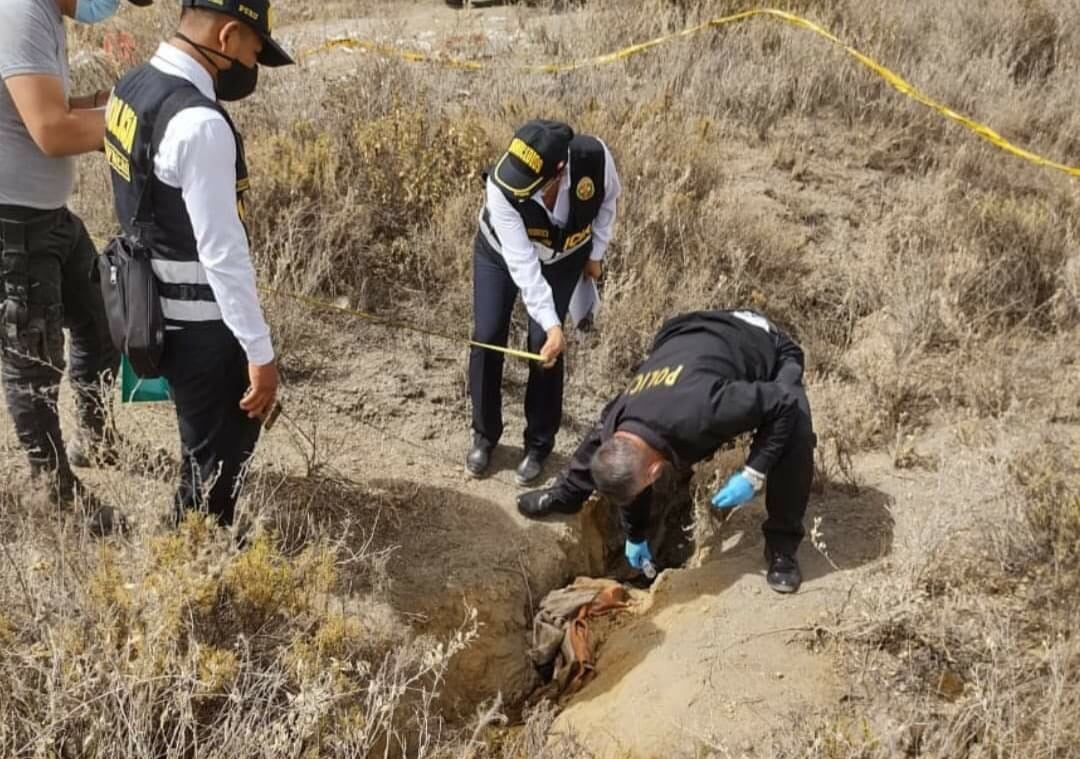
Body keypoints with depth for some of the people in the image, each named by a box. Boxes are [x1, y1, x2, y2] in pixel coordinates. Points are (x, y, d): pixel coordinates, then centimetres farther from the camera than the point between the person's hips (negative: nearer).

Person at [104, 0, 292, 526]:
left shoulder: (132, 86, 3)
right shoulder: (199, 123, -27)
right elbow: (222, 253, -26)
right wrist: (260, 352, -19)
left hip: (155, 305, 10)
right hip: (199, 321, -9)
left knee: (209, 438, 26)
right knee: (218, 453, 9)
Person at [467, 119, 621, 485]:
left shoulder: (593, 157, -36)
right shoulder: (501, 186, -40)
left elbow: (607, 199, -10)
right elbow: (522, 263, -36)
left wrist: (596, 254, -4)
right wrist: (552, 323, -40)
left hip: (563, 257, 1)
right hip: (501, 252, 0)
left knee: (543, 344, -6)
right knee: (487, 338, -3)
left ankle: (539, 444, 11)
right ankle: (484, 435, 17)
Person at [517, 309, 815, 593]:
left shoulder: (701, 413, -48)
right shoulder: (615, 431, -24)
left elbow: (786, 404, -36)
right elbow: (630, 472, 0)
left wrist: (753, 475, -35)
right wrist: (634, 535, 15)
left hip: (763, 347, -5)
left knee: (794, 432, -32)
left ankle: (782, 545, -12)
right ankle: (567, 494, 31)